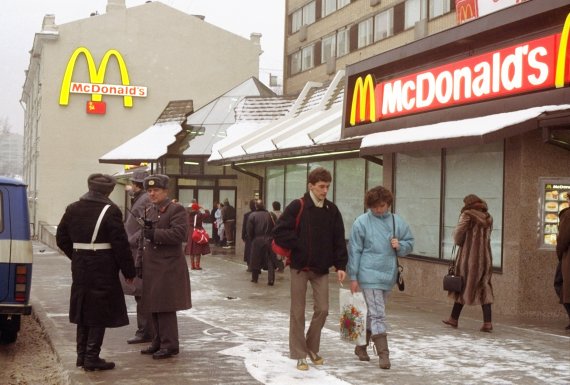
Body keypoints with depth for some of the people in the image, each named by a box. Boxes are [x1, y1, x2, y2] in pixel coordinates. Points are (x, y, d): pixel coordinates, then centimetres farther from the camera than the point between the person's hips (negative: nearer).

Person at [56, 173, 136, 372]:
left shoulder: (73, 209, 6)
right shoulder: (110, 211, -13)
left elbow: (61, 238, 11)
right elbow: (120, 244, -15)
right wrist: (129, 271, -8)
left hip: (80, 269, 6)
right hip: (103, 270, -6)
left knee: (83, 311, 17)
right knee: (100, 313, 2)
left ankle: (82, 355, 24)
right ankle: (92, 358, 2)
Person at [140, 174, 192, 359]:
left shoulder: (177, 210, -9)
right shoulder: (150, 211, 16)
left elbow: (179, 234, -21)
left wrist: (155, 233, -22)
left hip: (169, 267, -8)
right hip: (152, 266, 8)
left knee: (166, 307, -6)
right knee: (154, 306, 13)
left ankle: (170, 345, 1)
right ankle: (158, 341, 23)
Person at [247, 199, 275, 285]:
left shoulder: (252, 216, -5)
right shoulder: (269, 215, 1)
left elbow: (249, 230, -7)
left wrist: (251, 239, 6)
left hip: (257, 240, -1)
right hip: (269, 240, 1)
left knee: (255, 260, 11)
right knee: (270, 261, 3)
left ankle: (254, 278, 20)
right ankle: (271, 279, -4)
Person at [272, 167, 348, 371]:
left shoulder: (332, 210, 4)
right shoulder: (297, 207, -9)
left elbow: (339, 240, 6)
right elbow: (279, 233, -12)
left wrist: (340, 265, -1)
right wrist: (299, 246, -14)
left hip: (321, 269, 4)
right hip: (300, 267, -4)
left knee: (322, 309, 4)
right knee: (298, 312, 2)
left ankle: (312, 347, 24)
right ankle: (299, 355, 11)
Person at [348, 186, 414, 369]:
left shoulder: (397, 222, 5)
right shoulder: (362, 222, -5)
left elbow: (410, 243, 14)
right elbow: (355, 250, -4)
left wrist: (400, 246, -10)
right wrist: (353, 277, -5)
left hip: (388, 275, 5)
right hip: (369, 275, -5)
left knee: (374, 313, 15)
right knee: (377, 315, -8)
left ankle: (361, 346, 29)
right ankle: (383, 353, -7)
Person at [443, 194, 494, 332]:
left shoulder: (467, 215, -9)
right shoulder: (488, 218, 9)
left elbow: (458, 234, -11)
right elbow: (486, 236, 14)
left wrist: (459, 242, 9)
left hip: (469, 255, -5)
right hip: (485, 257, 5)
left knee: (462, 286, 7)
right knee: (484, 288, 5)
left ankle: (454, 318, 17)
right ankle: (487, 322, -4)